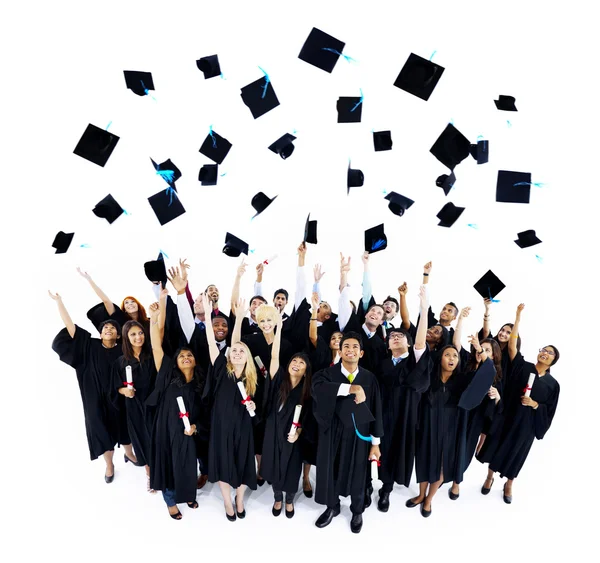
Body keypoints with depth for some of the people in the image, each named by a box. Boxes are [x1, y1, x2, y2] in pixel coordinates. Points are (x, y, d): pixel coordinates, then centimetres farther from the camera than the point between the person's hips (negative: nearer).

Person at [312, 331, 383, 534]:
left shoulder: (369, 378, -5)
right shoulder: (328, 373, -9)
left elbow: (376, 410, -2)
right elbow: (317, 387, -33)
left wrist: (376, 443, -4)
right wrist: (352, 388, -38)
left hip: (358, 435, 1)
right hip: (333, 434, 0)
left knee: (357, 472, 17)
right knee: (331, 470, 14)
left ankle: (357, 511, 43)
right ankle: (332, 507, 42)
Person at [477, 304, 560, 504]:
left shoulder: (553, 383, -3)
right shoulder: (523, 367, -7)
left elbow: (549, 410, 0)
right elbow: (512, 345, -19)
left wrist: (535, 404, -21)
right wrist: (518, 317, -23)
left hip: (527, 424, 1)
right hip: (507, 416, 0)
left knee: (516, 453, 15)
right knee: (496, 447, 11)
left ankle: (508, 485, 37)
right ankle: (489, 478, 34)